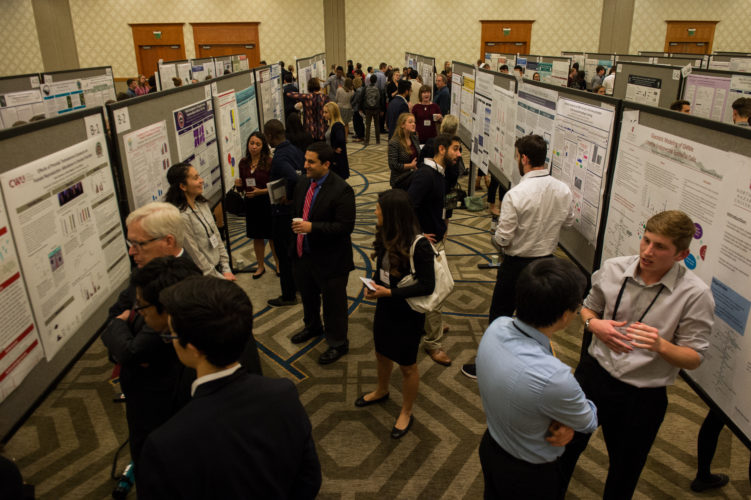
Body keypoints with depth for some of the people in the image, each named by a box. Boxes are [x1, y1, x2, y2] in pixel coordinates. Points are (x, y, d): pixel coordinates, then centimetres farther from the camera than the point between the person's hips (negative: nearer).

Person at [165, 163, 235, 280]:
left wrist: (226, 268, 3)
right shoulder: (181, 216, -22)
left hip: (217, 268, 7)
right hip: (202, 277, -7)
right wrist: (220, 279, -14)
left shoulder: (202, 204, 3)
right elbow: (195, 254, -19)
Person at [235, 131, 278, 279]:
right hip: (251, 203, 4)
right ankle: (260, 266, 30)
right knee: (256, 237, 14)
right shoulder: (243, 163, 3)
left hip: (267, 203, -4)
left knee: (272, 236, 7)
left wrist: (261, 191, -21)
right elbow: (243, 188, 12)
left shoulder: (269, 162, -11)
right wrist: (239, 185, -10)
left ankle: (278, 264, 25)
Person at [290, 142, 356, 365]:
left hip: (330, 260, -8)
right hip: (303, 255, 8)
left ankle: (338, 344, 30)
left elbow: (345, 226, -25)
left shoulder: (341, 190, -21)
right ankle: (312, 327, 55)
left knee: (333, 304, 9)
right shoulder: (302, 185, 4)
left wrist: (312, 227, -30)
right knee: (307, 296, 28)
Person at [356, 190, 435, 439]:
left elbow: (427, 286, -23)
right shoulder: (385, 236, -6)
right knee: (382, 353, 27)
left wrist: (390, 292, -25)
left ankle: (406, 413, 36)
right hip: (385, 307, 7)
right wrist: (373, 284, -10)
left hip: (408, 314, -7)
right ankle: (381, 392, 55)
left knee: (407, 365, 13)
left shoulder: (419, 245, -27)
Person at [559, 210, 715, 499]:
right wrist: (594, 324, -13)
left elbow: (693, 359, -12)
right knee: (568, 444, 22)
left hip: (642, 398, -2)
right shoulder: (613, 269, -9)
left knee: (624, 474, 19)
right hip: (593, 374, 3)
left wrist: (660, 345, -32)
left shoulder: (695, 295, -17)